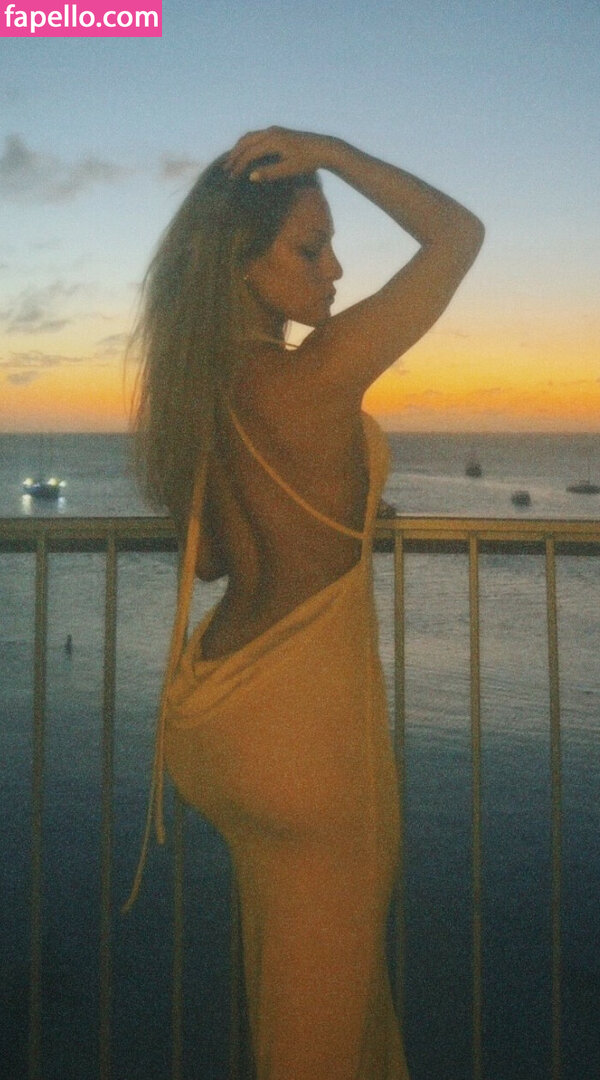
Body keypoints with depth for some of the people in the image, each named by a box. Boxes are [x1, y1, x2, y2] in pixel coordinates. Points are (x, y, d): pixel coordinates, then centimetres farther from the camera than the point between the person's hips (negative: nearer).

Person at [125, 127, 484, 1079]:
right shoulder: (318, 374, -19)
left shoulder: (193, 394, 3)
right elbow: (460, 233, -8)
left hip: (217, 705, 9)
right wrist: (329, 151, -6)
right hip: (300, 721, -9)